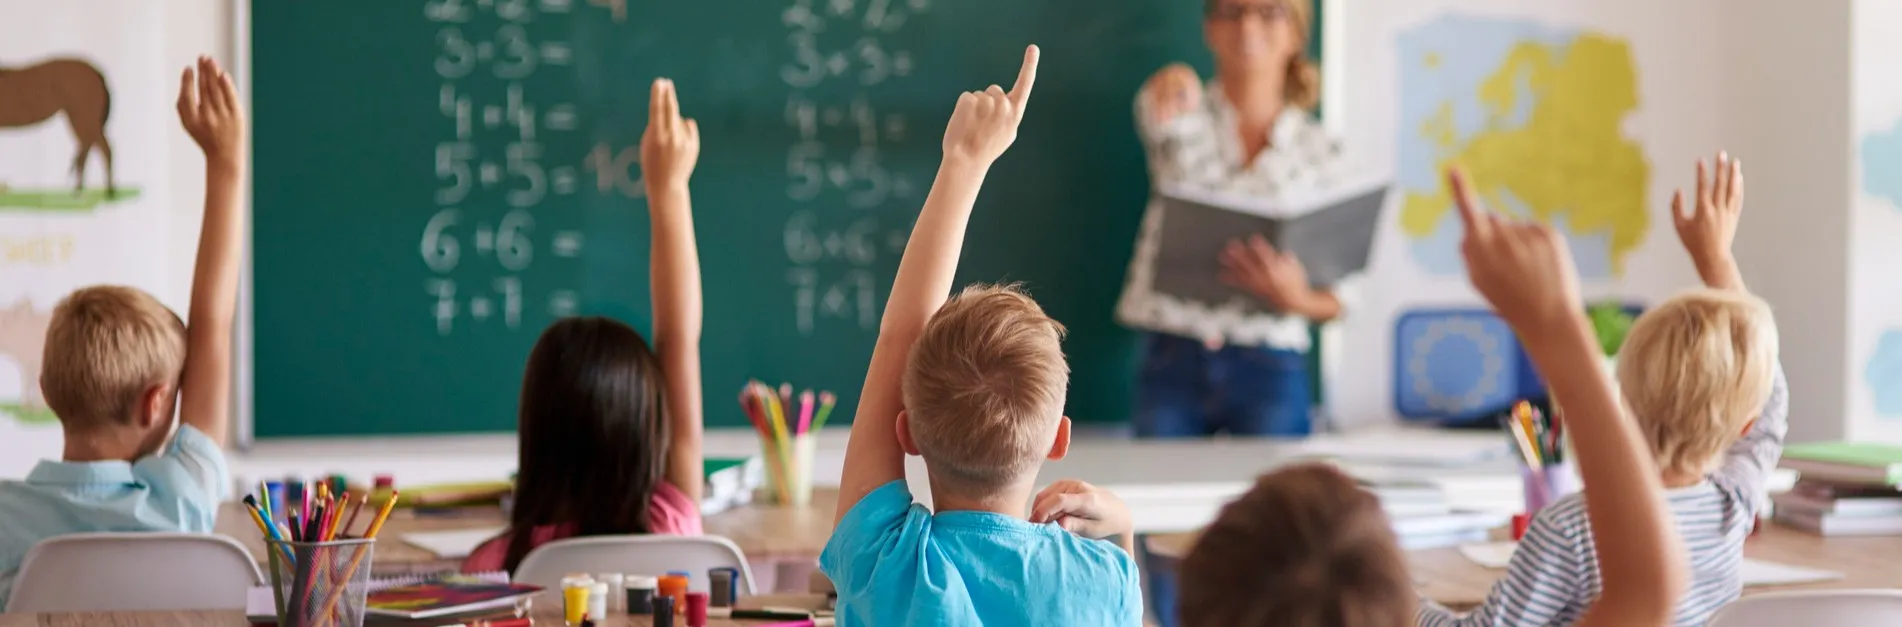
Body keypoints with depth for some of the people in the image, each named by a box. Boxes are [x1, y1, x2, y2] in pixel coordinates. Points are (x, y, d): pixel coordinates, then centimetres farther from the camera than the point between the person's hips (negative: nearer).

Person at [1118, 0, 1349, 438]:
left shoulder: (1319, 152, 6)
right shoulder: (1186, 122, 5)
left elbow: (1336, 299, 8)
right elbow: (1157, 114, -23)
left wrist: (1295, 298, -15)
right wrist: (1174, 85, -46)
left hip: (1270, 372, 0)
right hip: (1172, 361, 0)